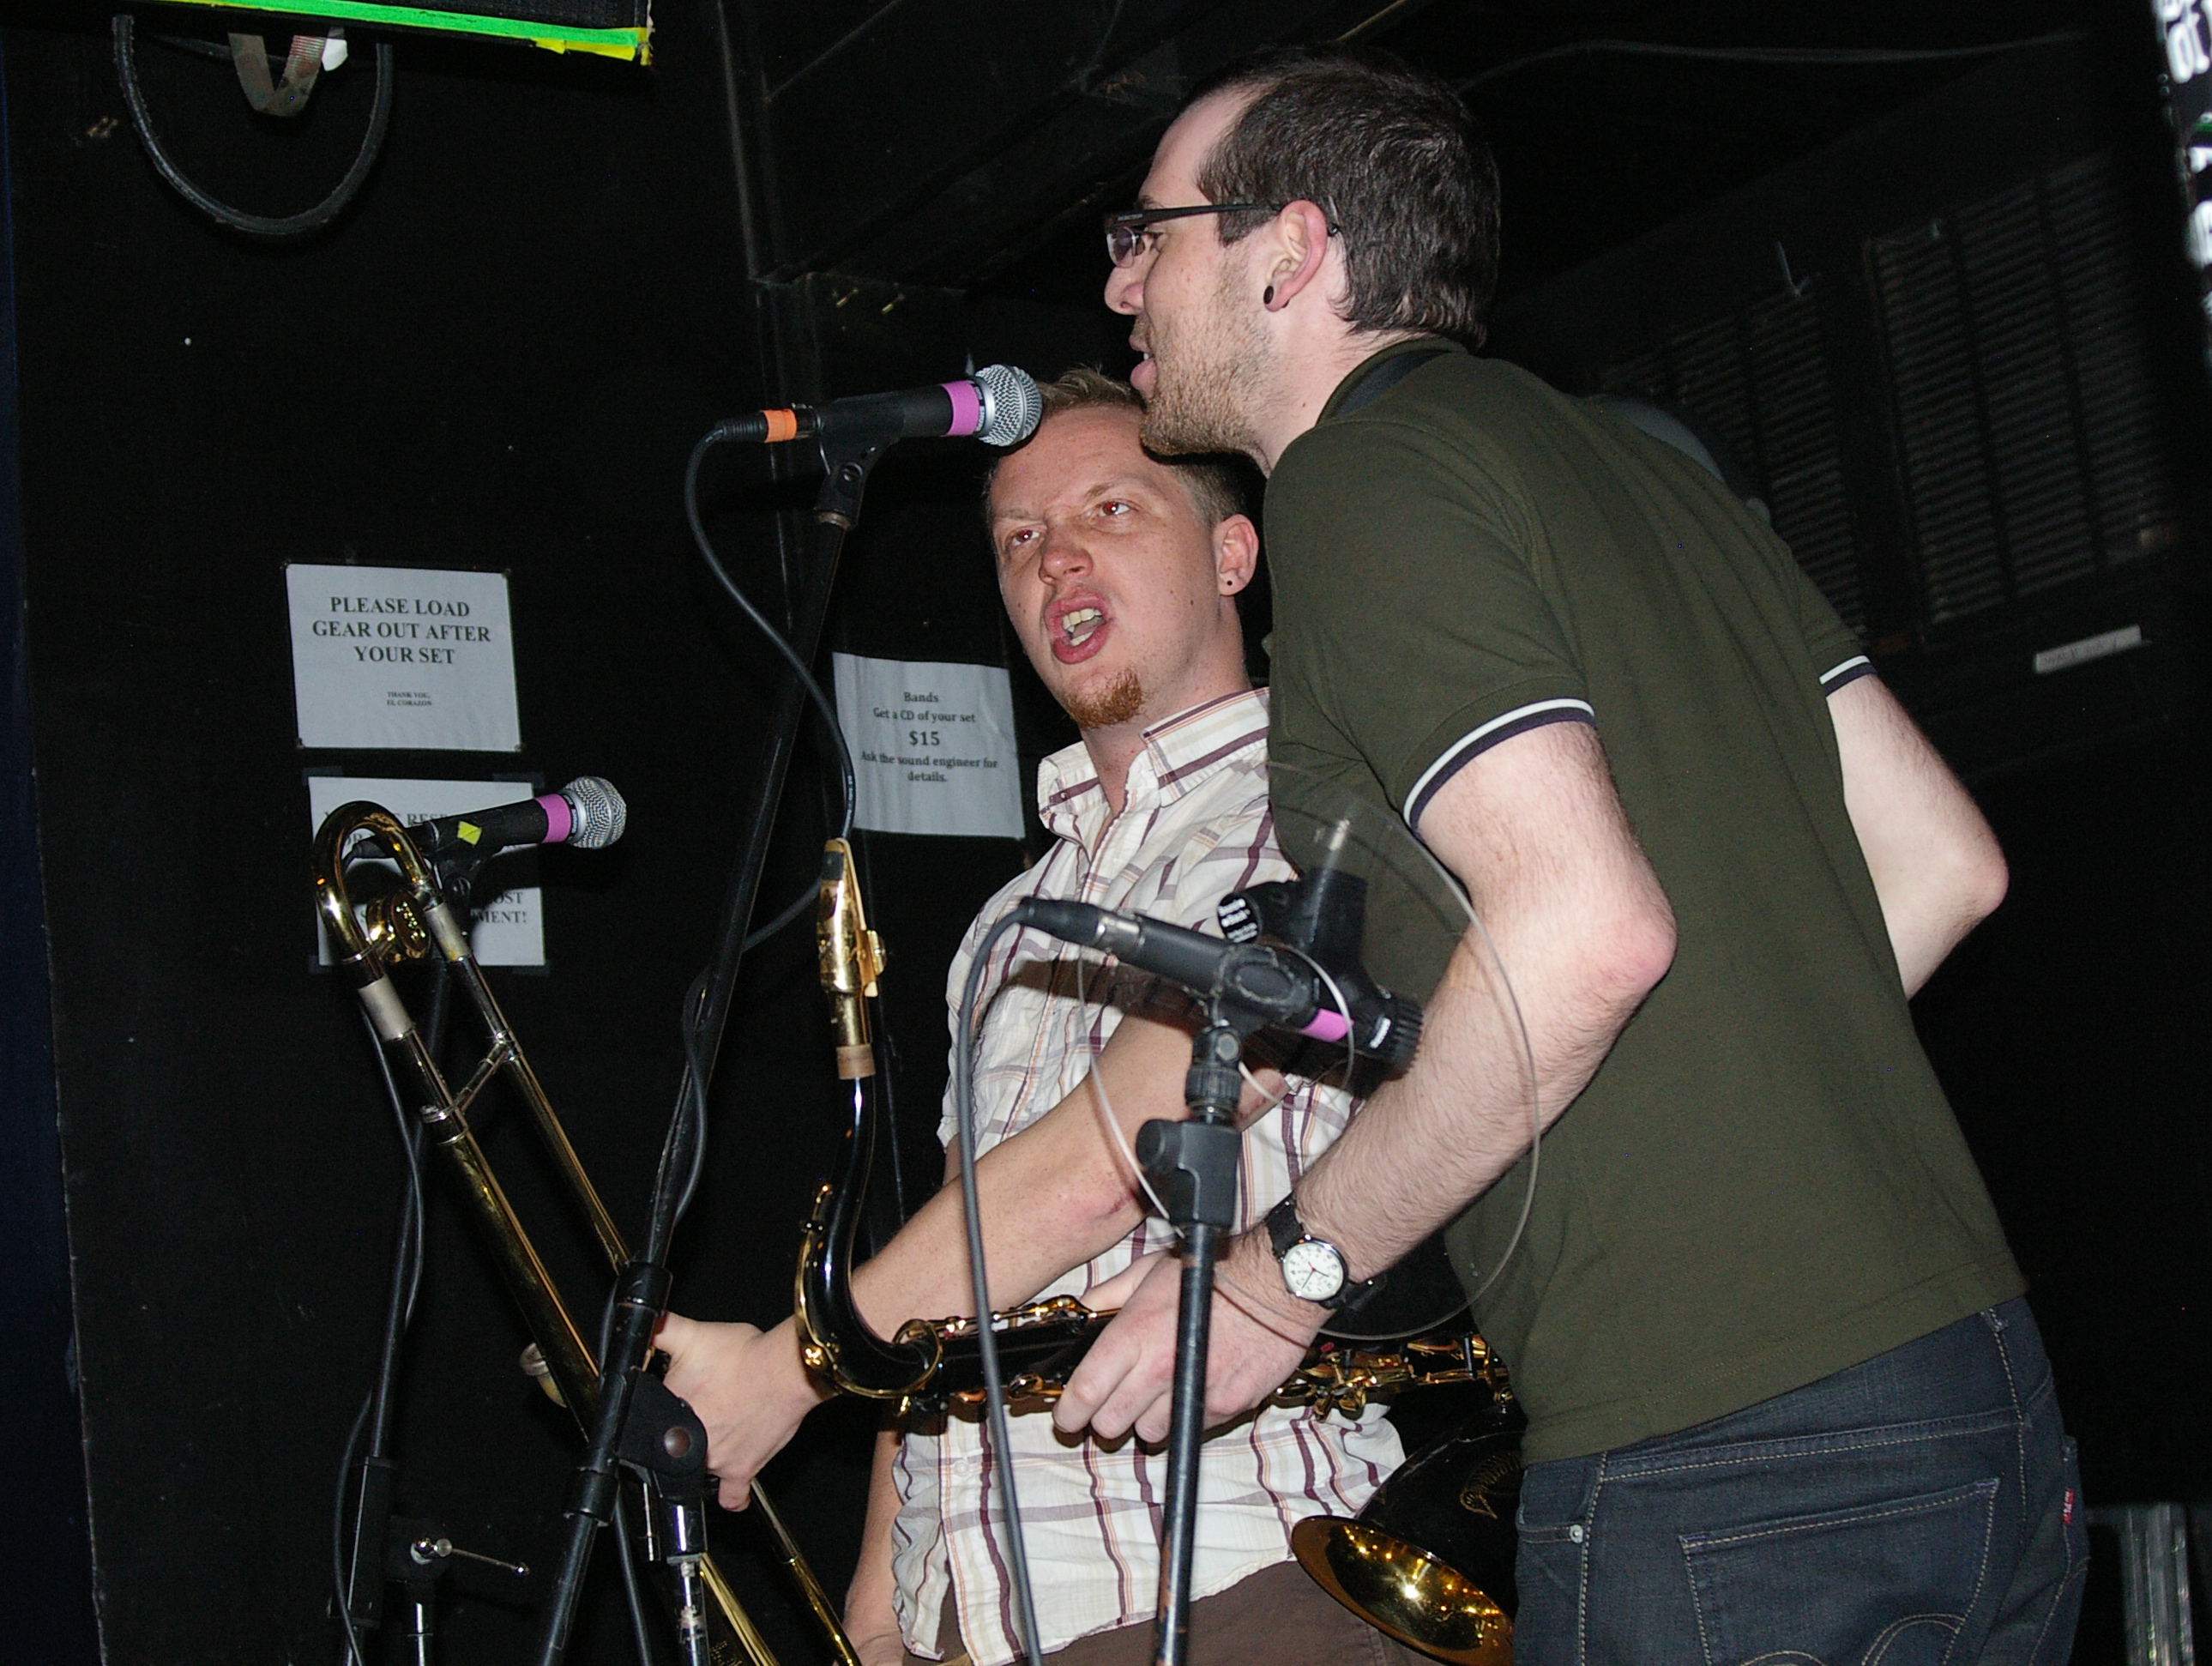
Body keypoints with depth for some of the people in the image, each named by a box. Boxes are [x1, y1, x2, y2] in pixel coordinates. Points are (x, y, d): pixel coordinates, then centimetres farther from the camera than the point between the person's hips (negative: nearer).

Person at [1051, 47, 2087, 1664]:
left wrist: (1290, 1268, -12)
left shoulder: (1362, 473, -8)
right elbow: (1944, 858, 16)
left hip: (1722, 1484, -9)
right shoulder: (1628, 458, 18)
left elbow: (1590, 924, -22)